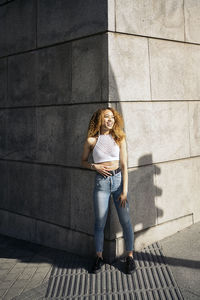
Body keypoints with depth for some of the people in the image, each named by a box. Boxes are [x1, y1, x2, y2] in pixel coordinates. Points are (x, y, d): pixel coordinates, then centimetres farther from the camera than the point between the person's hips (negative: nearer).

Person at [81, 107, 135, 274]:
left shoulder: (119, 139, 2)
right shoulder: (91, 140, 2)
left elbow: (124, 165, -1)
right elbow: (84, 162, 15)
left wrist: (124, 191, -7)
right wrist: (95, 166, -8)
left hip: (118, 180, 0)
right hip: (101, 182, 0)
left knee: (125, 220, 2)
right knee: (100, 222, 5)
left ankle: (130, 256, 19)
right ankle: (99, 257, 23)